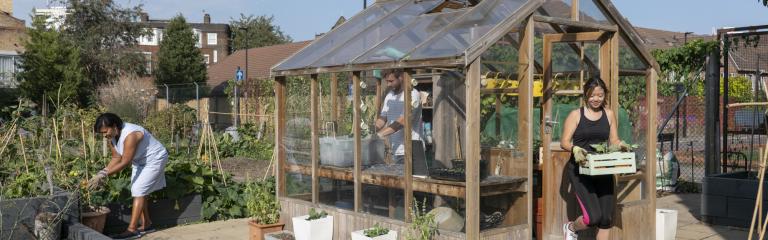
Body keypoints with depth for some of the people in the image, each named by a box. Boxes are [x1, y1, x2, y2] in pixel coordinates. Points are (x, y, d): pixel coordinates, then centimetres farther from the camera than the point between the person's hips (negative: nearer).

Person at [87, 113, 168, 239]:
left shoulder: (130, 135, -35)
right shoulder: (112, 136, -7)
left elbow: (125, 162, -34)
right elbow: (116, 158, 0)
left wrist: (104, 175, -34)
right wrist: (103, 172, -14)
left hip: (154, 159, -9)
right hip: (139, 161, 9)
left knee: (139, 191, -15)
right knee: (138, 191, 9)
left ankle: (132, 230, -15)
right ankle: (147, 224, 21)